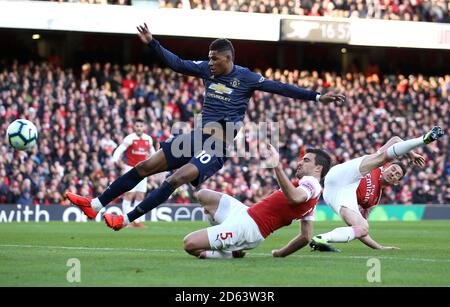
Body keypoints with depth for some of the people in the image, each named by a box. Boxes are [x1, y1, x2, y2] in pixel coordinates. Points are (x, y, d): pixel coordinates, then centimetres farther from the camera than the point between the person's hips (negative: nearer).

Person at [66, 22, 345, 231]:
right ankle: (96, 204, 5)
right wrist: (152, 43, 12)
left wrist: (317, 96, -11)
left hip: (218, 149, -7)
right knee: (146, 166, 2)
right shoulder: (207, 69, 7)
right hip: (197, 138, 7)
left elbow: (281, 88, -7)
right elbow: (177, 63, 15)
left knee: (176, 179, -25)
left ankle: (126, 220, -25)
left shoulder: (246, 78, -8)